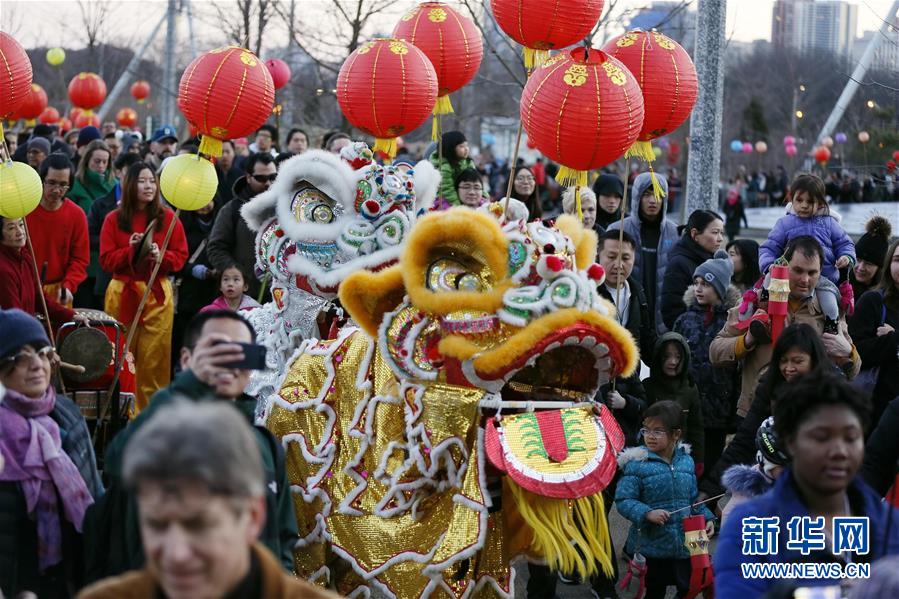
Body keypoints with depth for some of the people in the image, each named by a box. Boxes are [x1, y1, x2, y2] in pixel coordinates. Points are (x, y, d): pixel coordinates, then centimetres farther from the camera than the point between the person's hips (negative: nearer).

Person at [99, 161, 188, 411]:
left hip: (158, 293, 0)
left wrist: (161, 256, -13)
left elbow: (181, 255, 6)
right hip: (122, 292, 0)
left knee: (154, 357, -4)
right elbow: (106, 259, 2)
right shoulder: (114, 219, 6)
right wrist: (131, 250, -13)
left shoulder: (168, 218, 7)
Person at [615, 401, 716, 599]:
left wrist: (706, 518, 0)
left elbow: (694, 499, 14)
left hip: (684, 543, 4)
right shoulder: (636, 464, -11)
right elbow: (623, 500, -15)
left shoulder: (686, 461, 5)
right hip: (650, 545, -4)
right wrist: (647, 513, -28)